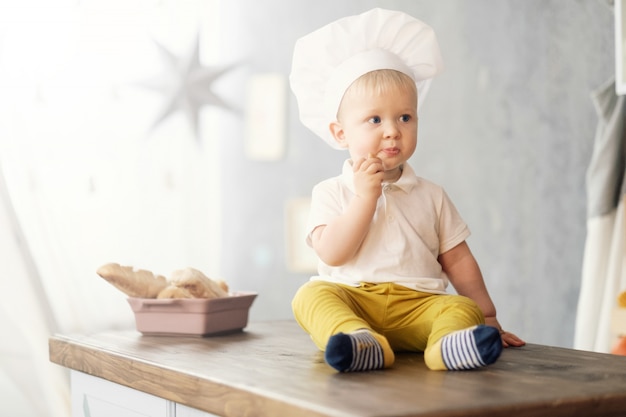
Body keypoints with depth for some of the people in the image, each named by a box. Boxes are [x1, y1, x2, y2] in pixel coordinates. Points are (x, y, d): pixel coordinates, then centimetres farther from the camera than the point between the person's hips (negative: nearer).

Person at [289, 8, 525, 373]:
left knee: (464, 308, -25)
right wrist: (365, 196, -10)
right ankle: (361, 342, -54)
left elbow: (458, 261, 17)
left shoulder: (431, 196, 16)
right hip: (353, 299, -2)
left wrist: (488, 317, 10)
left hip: (418, 305, 2)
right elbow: (332, 253, -7)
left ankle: (449, 344, -55)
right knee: (312, 295, -29)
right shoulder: (331, 193, 8)